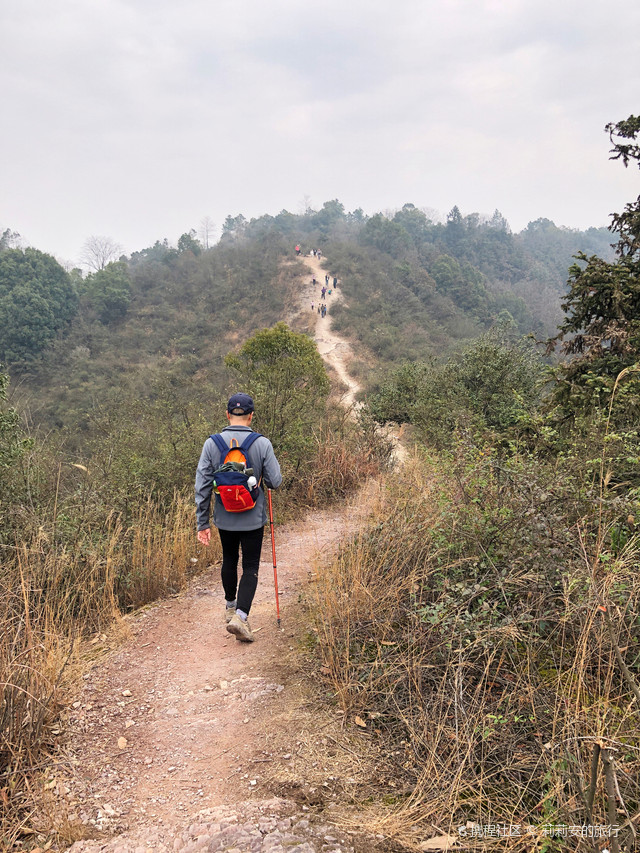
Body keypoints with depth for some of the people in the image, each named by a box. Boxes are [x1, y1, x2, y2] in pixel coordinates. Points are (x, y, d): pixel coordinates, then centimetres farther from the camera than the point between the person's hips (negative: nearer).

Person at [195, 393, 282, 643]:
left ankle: (230, 607, 40)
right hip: (253, 519, -2)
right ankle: (240, 616, -8)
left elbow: (202, 486, -6)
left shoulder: (212, 444, -8)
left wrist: (202, 523, 2)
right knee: (250, 567, 7)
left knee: (229, 561, 23)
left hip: (224, 518, 3)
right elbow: (275, 481, -12)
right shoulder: (262, 444, -13)